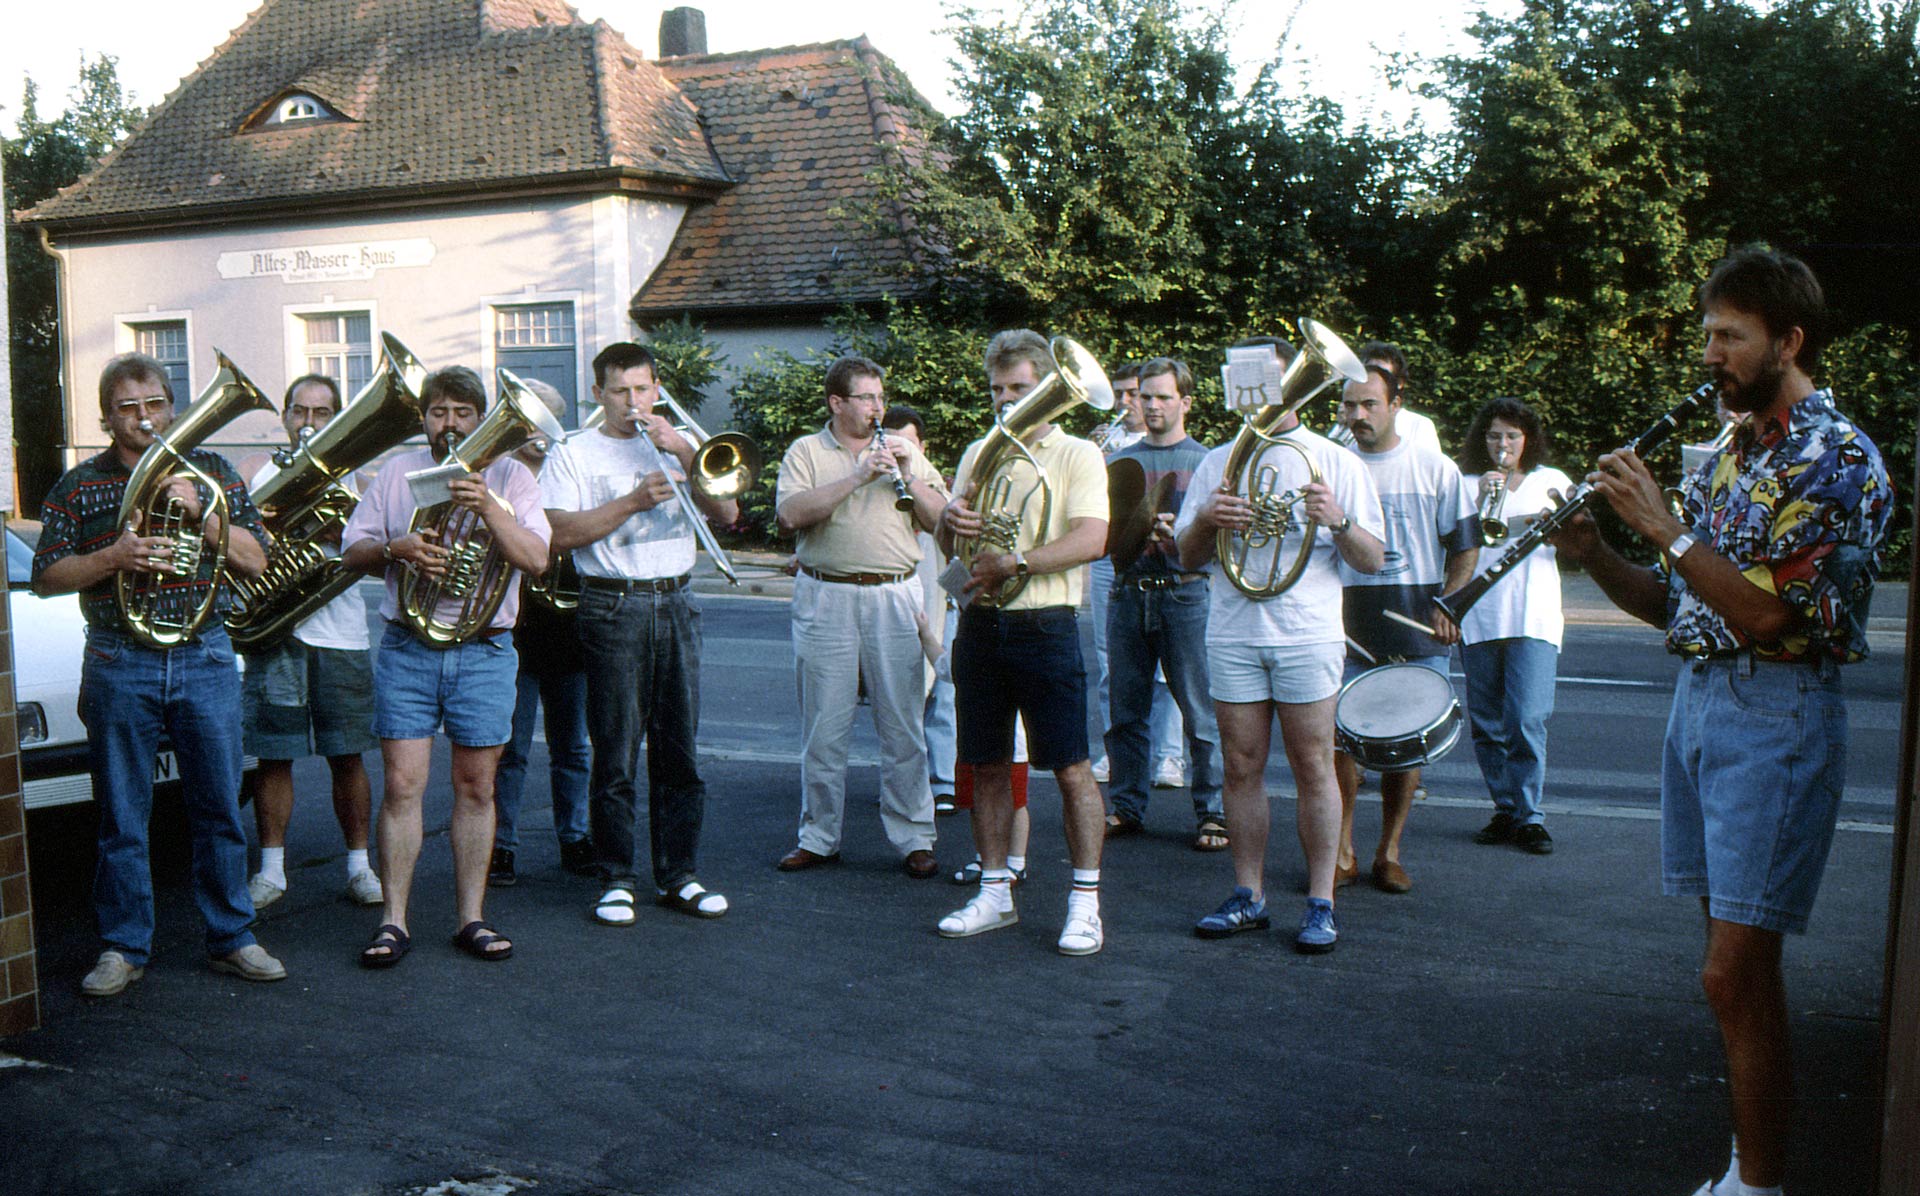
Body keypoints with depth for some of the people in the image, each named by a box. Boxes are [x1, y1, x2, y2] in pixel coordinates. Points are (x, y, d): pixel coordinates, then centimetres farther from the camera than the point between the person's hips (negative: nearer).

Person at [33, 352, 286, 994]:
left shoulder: (211, 472, 8)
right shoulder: (78, 486, 6)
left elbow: (255, 559, 2)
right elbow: (46, 576, 1)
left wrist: (200, 512, -12)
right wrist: (113, 557, -15)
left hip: (206, 656, 1)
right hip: (119, 663, -1)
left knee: (220, 809, 5)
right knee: (122, 816, 5)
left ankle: (231, 938, 17)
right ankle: (124, 948, 17)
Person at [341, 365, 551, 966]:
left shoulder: (510, 475, 4)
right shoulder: (397, 473, 10)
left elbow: (535, 559, -10)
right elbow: (353, 552, 9)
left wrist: (488, 507, -23)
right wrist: (396, 548, -12)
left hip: (484, 651, -1)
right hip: (406, 649, 1)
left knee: (476, 788, 5)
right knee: (401, 786, -2)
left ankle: (471, 917, 15)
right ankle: (394, 921, 5)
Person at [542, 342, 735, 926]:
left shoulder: (676, 446, 16)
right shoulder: (574, 454, 6)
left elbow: (727, 513, 4)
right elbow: (561, 533, -8)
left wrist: (685, 454, -7)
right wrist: (633, 501, -14)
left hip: (675, 604, 3)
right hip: (614, 608, -3)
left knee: (680, 750, 5)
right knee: (615, 752, -2)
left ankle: (679, 875, 14)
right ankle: (617, 878, 9)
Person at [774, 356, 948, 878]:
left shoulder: (903, 451, 13)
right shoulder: (806, 451, 6)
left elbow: (940, 520, 6)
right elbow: (790, 515, -12)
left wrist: (908, 476, -8)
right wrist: (856, 477, -15)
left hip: (896, 598, 1)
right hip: (825, 599, -1)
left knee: (904, 726, 2)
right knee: (824, 727, 5)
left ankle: (914, 838, 10)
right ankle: (819, 836, 17)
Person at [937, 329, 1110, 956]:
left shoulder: (1076, 455, -1)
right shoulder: (977, 454, 15)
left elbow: (1091, 539, -15)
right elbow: (950, 540, 14)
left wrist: (1013, 562, -23)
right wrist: (951, 520, -10)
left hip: (1043, 626, -5)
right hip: (980, 625, 5)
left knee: (1070, 766, -3)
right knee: (987, 765, 10)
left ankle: (1085, 902, 4)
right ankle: (995, 893, 20)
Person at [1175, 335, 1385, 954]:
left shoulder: (1335, 461, 6)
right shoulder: (1216, 463, 13)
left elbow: (1373, 560, 2)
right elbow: (1187, 558, 12)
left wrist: (1338, 521, -18)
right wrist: (1206, 520, -10)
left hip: (1308, 634, -2)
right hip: (1233, 632, 3)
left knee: (1313, 768, -1)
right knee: (1242, 767, 5)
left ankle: (1320, 903, 6)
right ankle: (1248, 895, 14)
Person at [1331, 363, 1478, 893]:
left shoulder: (1436, 470, 4)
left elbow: (1465, 546, 7)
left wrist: (1448, 605, -7)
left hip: (1416, 630, 0)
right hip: (1346, 630, 0)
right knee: (1339, 739, -3)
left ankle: (1390, 852, 17)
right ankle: (1341, 852, 9)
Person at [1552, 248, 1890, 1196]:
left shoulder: (1835, 458, -10)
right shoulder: (1731, 453, 16)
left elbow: (1761, 612, -20)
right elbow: (1674, 606, 14)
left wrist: (1663, 524, -18)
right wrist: (1594, 556, -1)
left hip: (1777, 715, -8)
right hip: (1699, 700, 8)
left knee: (1735, 972, -9)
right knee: (1737, 962, 13)